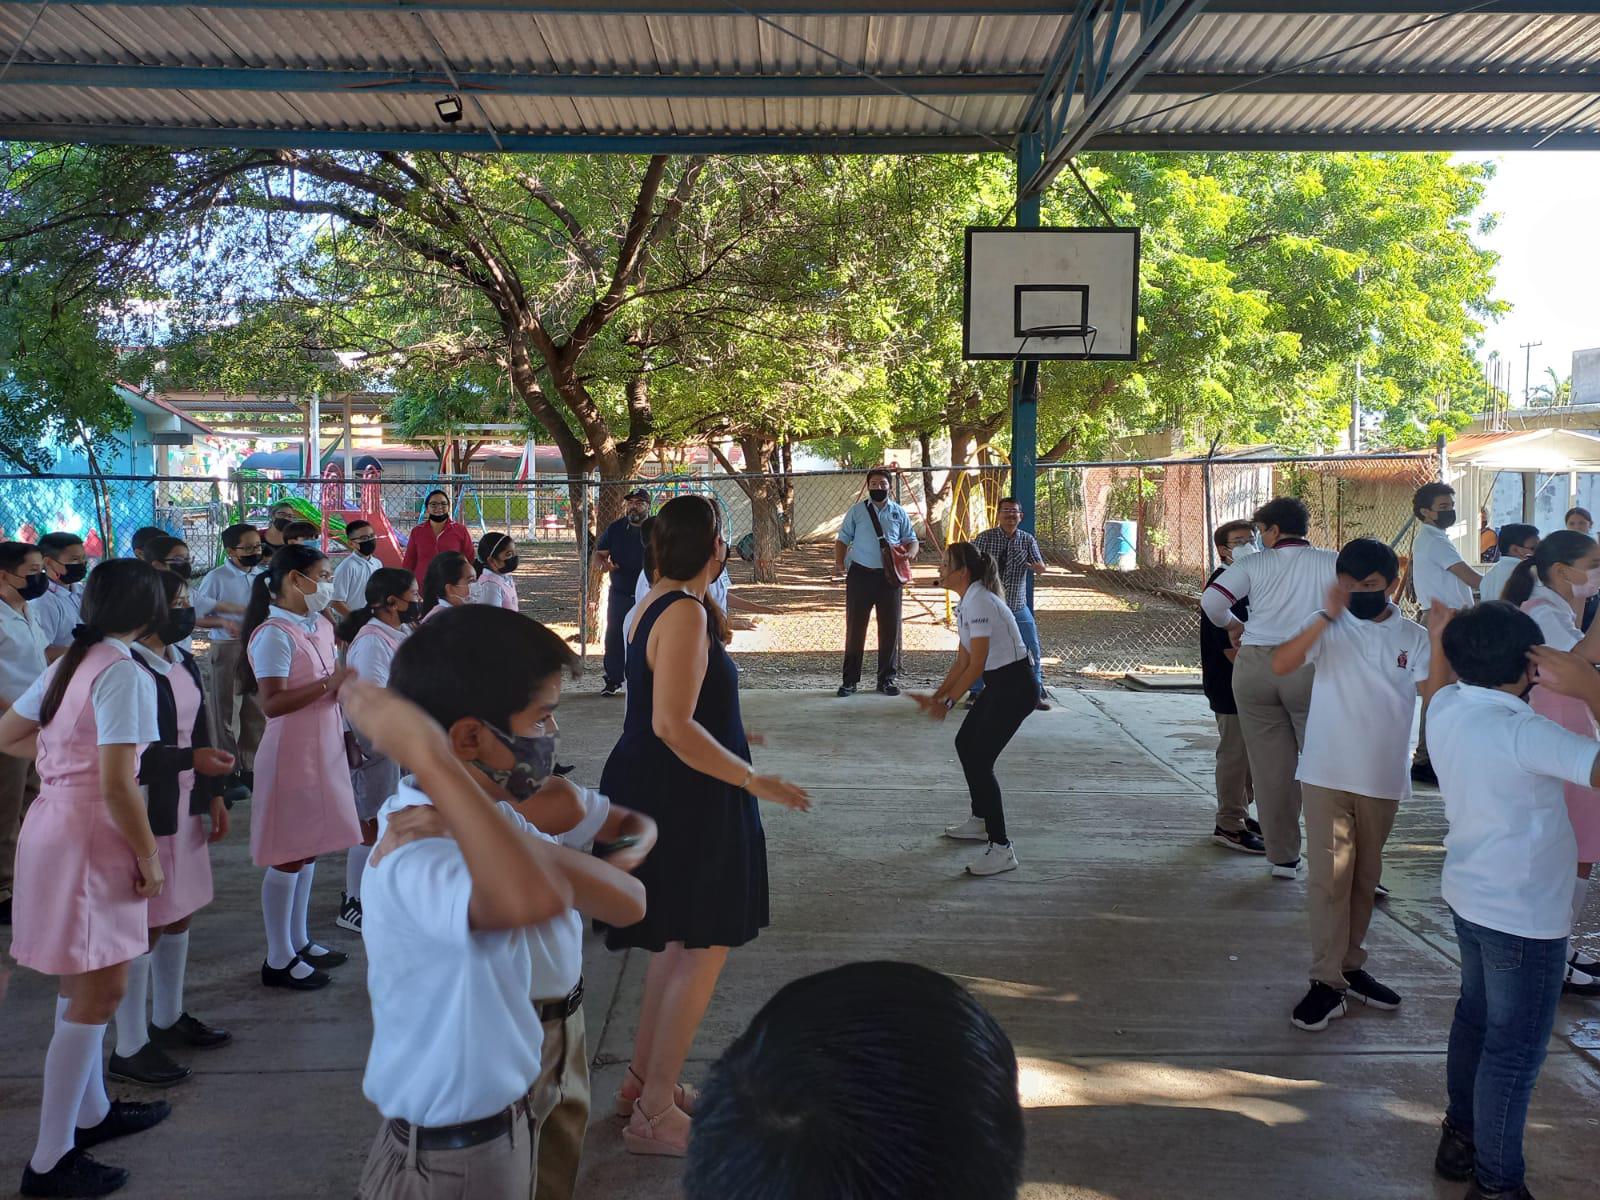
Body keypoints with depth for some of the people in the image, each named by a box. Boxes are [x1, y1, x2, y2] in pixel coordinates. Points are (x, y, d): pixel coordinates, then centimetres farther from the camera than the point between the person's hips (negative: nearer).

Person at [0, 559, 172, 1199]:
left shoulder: (67, 663, 8)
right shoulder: (123, 673, -19)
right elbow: (117, 787, -22)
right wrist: (149, 857, -12)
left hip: (52, 826, 9)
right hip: (90, 839, -9)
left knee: (85, 987, 21)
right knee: (96, 995, 0)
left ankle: (91, 1111, 36)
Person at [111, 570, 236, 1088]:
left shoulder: (181, 660, 9)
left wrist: (213, 793, 15)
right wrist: (192, 759, -25)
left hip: (186, 807, 9)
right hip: (146, 811, -9)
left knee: (179, 914, 18)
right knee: (146, 925, -1)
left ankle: (169, 1019, 35)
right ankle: (130, 1048, 12)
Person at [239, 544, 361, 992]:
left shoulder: (321, 627, 9)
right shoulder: (273, 634, -18)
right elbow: (272, 703, -26)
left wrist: (345, 686, 0)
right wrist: (329, 684, -27)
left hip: (323, 749, 8)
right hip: (291, 752, -8)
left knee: (308, 849, 16)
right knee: (289, 854, 0)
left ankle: (299, 942, 29)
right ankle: (278, 959, 11)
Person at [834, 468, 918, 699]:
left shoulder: (899, 513, 10)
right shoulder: (857, 511, 6)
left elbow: (911, 539, 14)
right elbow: (842, 539, 7)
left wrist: (910, 553, -8)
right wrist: (839, 563, -8)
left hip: (890, 575, 2)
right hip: (860, 574, -2)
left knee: (890, 628, 4)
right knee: (855, 627, 2)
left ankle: (886, 679, 16)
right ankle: (850, 679, 9)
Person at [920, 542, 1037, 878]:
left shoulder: (980, 603, -22)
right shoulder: (968, 602, 10)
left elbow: (976, 664, -21)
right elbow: (962, 660, 12)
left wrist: (948, 702, -16)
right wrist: (936, 697, 7)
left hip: (1015, 688, -11)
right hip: (999, 684, 11)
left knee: (979, 761, -11)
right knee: (965, 744, 21)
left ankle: (1001, 849, -7)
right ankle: (980, 821, 37)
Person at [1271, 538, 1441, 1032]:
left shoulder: (1412, 637, 3)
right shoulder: (1330, 628, -3)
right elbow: (1280, 664, -20)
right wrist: (1327, 617, -29)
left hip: (1383, 779, 3)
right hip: (1327, 773, -3)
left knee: (1365, 878, 15)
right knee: (1329, 877, -4)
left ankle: (1350, 966, 29)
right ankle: (1327, 982, 3)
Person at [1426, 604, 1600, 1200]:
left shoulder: (1446, 706, -5)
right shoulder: (1521, 733, -28)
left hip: (1470, 898, 8)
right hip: (1526, 916, -8)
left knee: (1474, 1019, 24)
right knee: (1514, 1052, 6)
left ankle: (1461, 1138, 40)